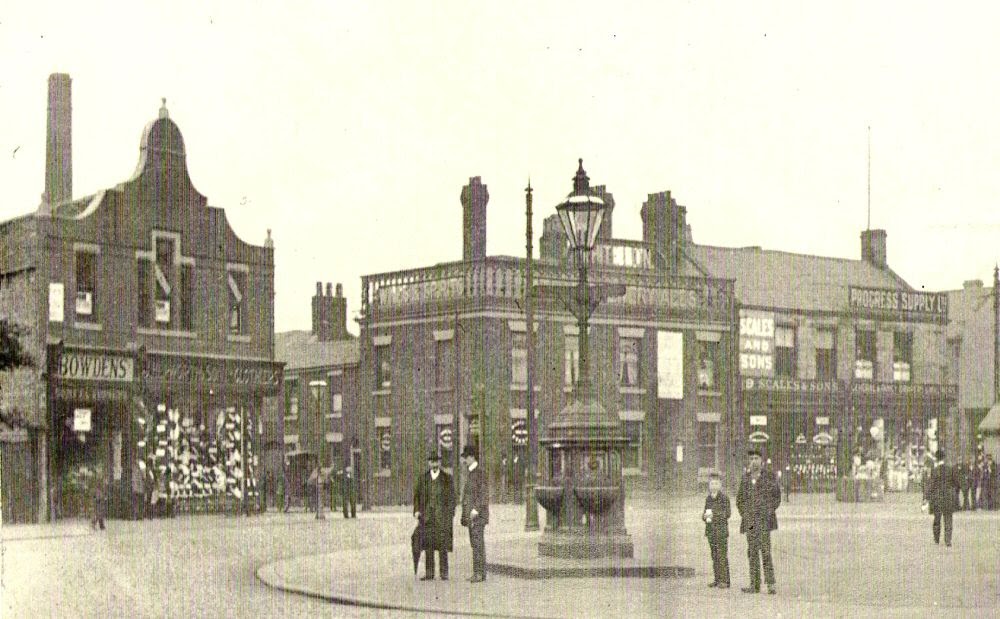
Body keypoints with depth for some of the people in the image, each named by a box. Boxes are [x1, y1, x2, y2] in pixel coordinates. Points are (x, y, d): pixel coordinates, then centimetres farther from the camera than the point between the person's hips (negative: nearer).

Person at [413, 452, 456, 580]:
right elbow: (417, 495, 13)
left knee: (442, 545, -5)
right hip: (427, 516, 2)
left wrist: (450, 514, -5)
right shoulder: (423, 478, 11)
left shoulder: (447, 478, 5)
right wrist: (416, 510, 0)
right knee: (428, 545, 1)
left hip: (442, 516, -2)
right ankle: (429, 573, 4)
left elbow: (452, 497, 4)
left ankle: (444, 572, 0)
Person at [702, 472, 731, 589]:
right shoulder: (708, 499, 14)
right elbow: (705, 513, 19)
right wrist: (705, 516, -4)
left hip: (721, 530, -6)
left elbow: (727, 513, -9)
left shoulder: (724, 498, -4)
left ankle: (724, 580, -7)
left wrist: (714, 514, -18)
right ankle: (717, 579, 12)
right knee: (714, 556, 7)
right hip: (711, 530, 6)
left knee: (722, 555, -8)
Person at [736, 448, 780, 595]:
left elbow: (777, 496, 6)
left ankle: (770, 584, -11)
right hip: (749, 519, 4)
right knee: (752, 551, 4)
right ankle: (754, 584, 7)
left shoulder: (769, 476, 2)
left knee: (765, 551, -12)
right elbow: (740, 498, 20)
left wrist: (770, 512, -4)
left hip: (764, 518, -4)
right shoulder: (745, 477, 13)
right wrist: (743, 513, 7)